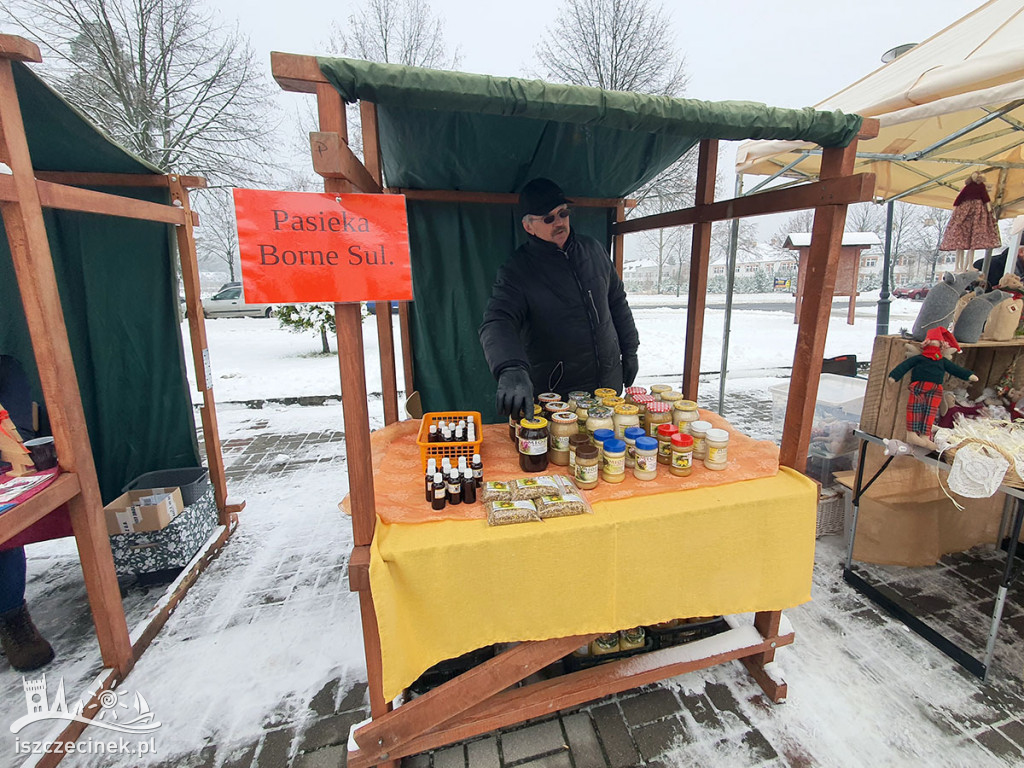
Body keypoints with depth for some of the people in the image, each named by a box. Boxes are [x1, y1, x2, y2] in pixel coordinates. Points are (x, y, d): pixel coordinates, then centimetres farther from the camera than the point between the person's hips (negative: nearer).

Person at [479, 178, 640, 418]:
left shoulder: (593, 249, 4)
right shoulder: (517, 270, -12)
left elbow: (617, 301, 14)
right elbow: (497, 323, -26)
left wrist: (629, 350, 12)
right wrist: (511, 369, -45)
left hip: (610, 383, 5)